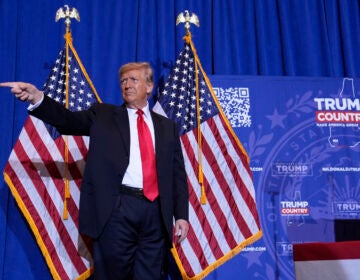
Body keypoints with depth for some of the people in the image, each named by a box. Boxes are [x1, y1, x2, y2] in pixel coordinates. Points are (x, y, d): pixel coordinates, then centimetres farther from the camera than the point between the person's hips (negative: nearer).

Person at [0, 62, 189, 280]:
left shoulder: (167, 126, 16)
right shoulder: (104, 115, 13)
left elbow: (178, 174, 12)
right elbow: (69, 120, -3)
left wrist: (181, 215, 4)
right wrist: (36, 97, -20)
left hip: (155, 212, 2)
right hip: (117, 210, -2)